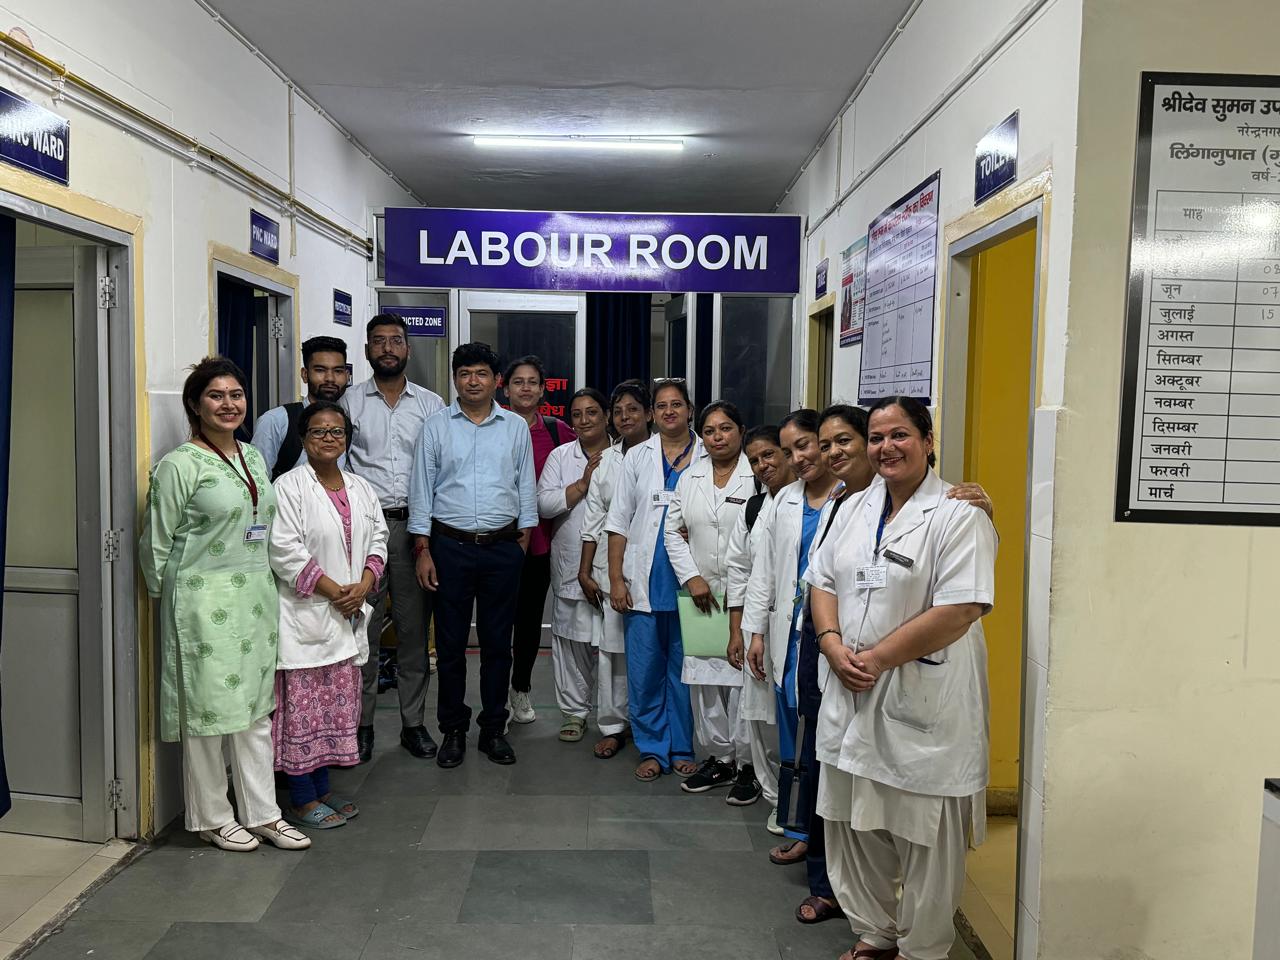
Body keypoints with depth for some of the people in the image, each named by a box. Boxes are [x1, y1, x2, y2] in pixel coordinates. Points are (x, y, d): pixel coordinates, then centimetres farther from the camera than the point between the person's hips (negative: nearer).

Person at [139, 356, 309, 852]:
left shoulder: (254, 457, 11)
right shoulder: (180, 465, -9)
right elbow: (156, 542, -6)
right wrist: (173, 597, 2)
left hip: (256, 597, 7)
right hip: (204, 602, -6)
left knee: (256, 706, 11)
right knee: (208, 708, 4)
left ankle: (262, 812, 21)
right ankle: (213, 817, 20)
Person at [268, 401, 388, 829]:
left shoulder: (361, 489, 13)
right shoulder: (288, 487, -8)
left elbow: (377, 541, 12)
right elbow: (285, 552, -15)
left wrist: (363, 585, -6)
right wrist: (333, 591, -16)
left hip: (347, 617, 7)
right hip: (305, 614, -7)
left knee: (338, 706, 13)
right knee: (303, 706, -2)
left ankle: (322, 790, 25)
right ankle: (301, 800, 9)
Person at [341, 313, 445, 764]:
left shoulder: (431, 404, 8)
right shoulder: (350, 401, 6)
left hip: (415, 525, 1)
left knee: (414, 630, 7)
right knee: (363, 629, 3)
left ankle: (413, 722, 18)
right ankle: (361, 723, 16)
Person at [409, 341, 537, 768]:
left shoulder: (516, 427, 6)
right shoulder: (436, 426, 2)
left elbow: (526, 488, 9)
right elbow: (422, 489, 1)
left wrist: (523, 542, 3)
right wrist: (423, 550, -4)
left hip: (503, 548, 1)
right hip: (451, 546, -1)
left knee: (497, 643, 8)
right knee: (451, 643, 6)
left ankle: (494, 729, 21)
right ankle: (453, 730, 20)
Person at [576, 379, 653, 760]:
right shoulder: (605, 461, 11)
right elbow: (593, 520, 11)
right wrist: (585, 571, 8)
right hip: (610, 567, 3)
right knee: (610, 647, 5)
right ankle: (613, 725, 18)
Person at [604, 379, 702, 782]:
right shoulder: (637, 457, 8)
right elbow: (619, 521, 6)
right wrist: (616, 579, 0)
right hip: (643, 583, 1)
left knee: (685, 671, 6)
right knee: (644, 672, 5)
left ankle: (682, 748, 21)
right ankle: (652, 749, 19)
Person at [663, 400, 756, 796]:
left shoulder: (759, 476, -5)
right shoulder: (689, 478, 12)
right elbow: (674, 531, 12)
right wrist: (692, 578, 0)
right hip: (701, 594, 5)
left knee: (743, 680, -4)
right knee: (703, 678, 8)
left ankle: (748, 764, 10)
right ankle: (719, 758, 21)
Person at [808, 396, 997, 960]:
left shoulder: (958, 515, -13)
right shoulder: (857, 508, 10)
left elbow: (959, 611, -20)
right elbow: (822, 580, 12)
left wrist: (879, 659, -18)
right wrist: (833, 644, -6)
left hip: (923, 701, -6)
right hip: (853, 695, 7)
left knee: (924, 836, 9)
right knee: (857, 827, 18)